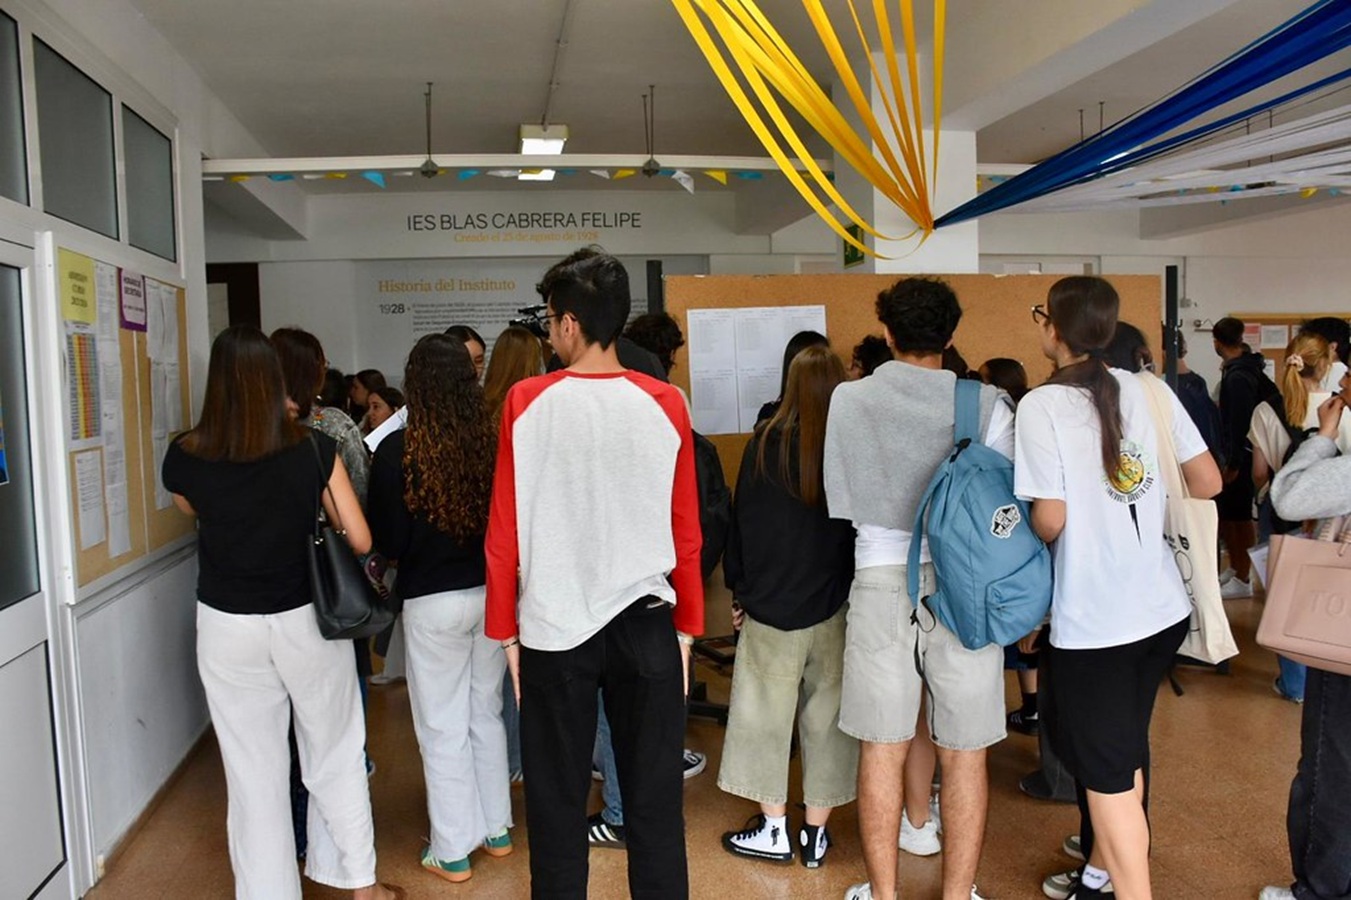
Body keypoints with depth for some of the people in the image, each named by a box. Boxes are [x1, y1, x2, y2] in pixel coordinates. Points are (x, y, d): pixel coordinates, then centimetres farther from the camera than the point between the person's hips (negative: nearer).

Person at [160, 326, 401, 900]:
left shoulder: (186, 457, -9)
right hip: (307, 619, 0)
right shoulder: (313, 448, -13)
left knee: (253, 771, 12)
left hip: (228, 627, 1)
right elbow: (360, 541, -9)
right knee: (336, 757, 16)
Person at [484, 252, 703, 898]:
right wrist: (686, 625, 11)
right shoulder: (665, 405, -3)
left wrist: (505, 628, 6)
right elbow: (687, 533, 0)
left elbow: (505, 533, -4)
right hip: (645, 621, 1)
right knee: (653, 796, 11)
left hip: (553, 625, -1)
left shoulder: (527, 402, -7)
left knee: (557, 798, 12)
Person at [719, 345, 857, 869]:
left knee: (767, 714, 9)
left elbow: (743, 521, 0)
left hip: (771, 604, -1)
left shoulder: (764, 444, -5)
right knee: (826, 717, 10)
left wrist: (739, 590, 10)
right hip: (834, 607, 2)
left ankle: (774, 830, 17)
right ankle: (816, 832, 19)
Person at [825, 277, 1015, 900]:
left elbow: (837, 501, 5)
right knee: (964, 753, 12)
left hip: (882, 580, 1)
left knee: (882, 748, 12)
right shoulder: (986, 405, -6)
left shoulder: (847, 399, -3)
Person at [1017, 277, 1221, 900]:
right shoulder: (1148, 389, 1)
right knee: (1125, 750, 22)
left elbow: (1049, 519, -18)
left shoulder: (1042, 404, -15)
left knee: (1108, 772, 5)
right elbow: (1208, 482, 5)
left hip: (1092, 618, -7)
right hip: (1161, 607, 7)